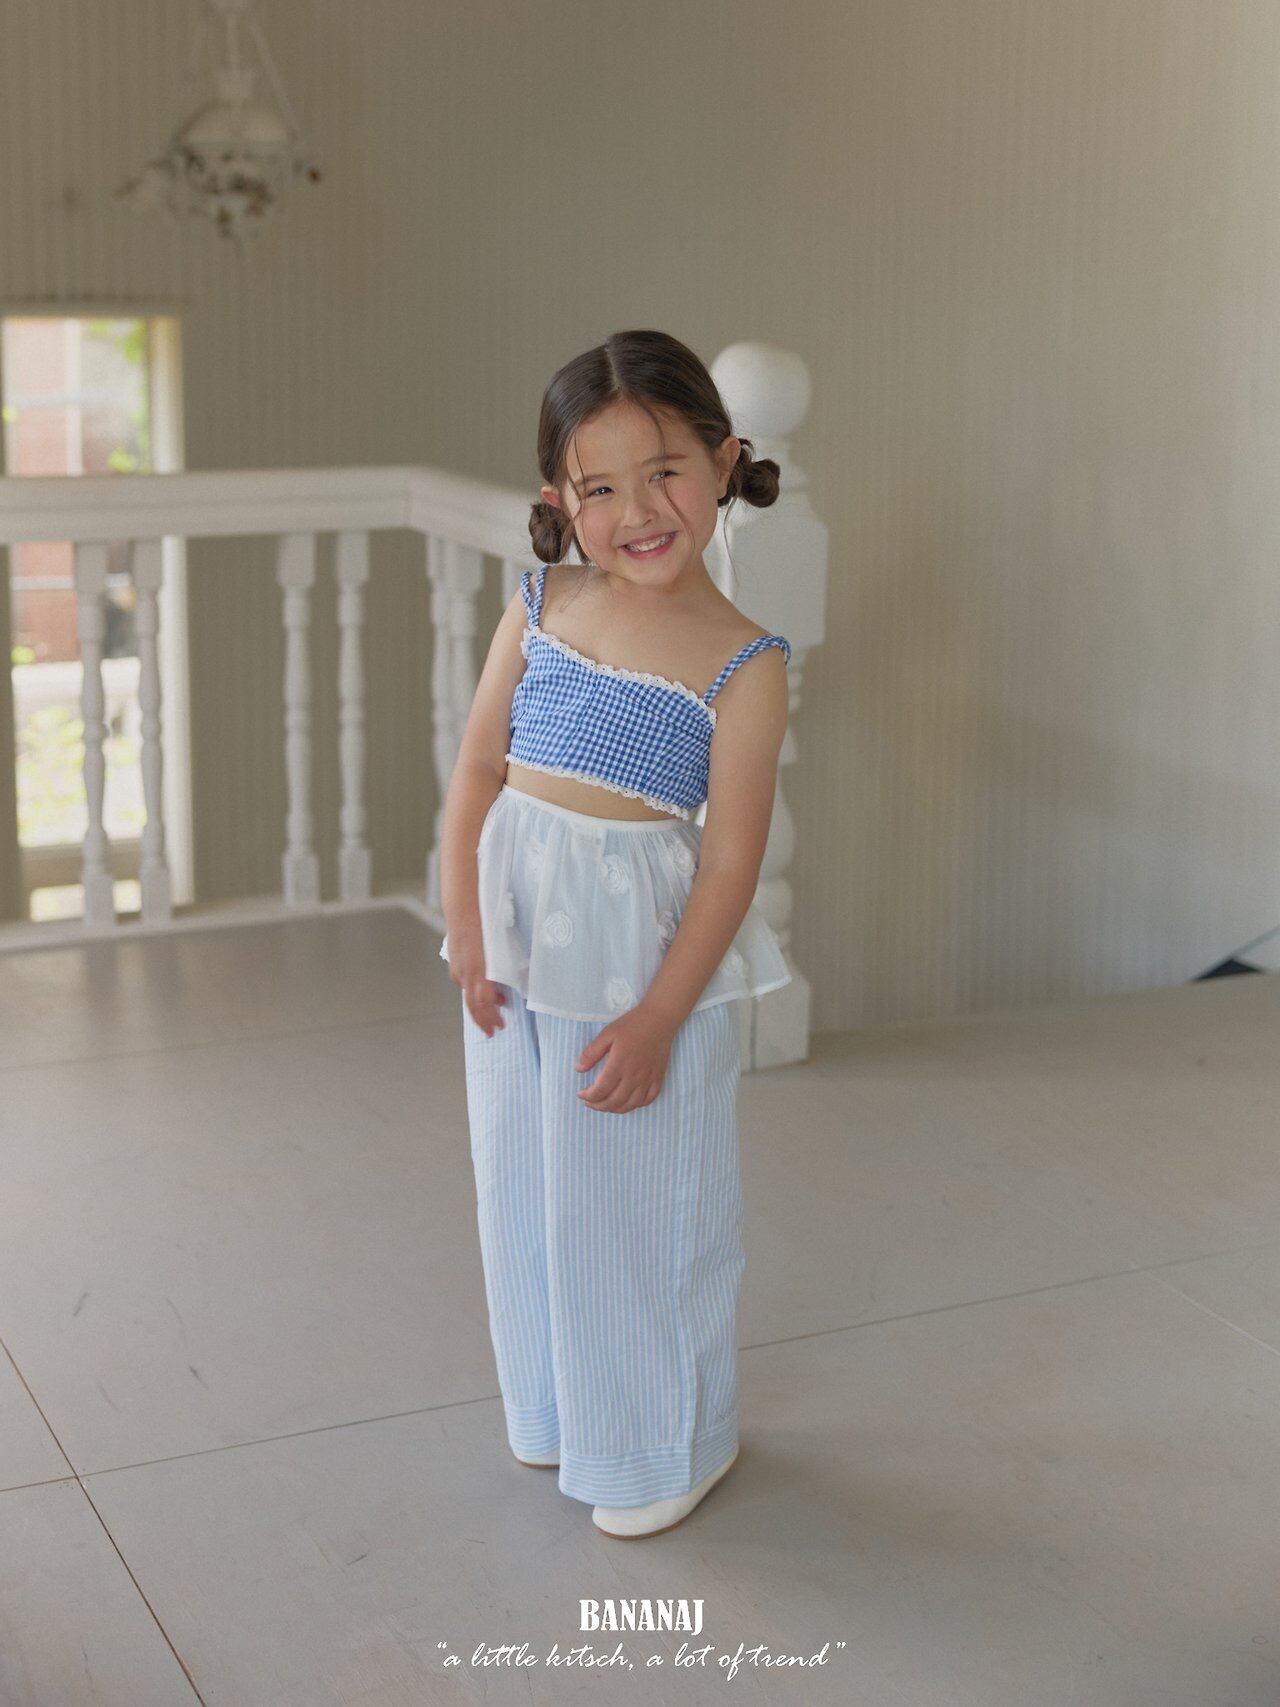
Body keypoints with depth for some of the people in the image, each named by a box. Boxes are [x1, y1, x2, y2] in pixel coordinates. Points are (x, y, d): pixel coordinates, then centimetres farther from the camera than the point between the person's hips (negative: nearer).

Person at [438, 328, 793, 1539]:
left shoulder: (741, 664, -13)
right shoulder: (539, 609, -1)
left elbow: (731, 860, -13)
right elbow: (477, 767, 3)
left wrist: (657, 1018, -15)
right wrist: (464, 930, -5)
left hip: (645, 946, -5)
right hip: (516, 935, 5)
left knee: (641, 1201, 7)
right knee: (526, 1183, 18)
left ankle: (663, 1447, 28)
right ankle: (554, 1405, 41)